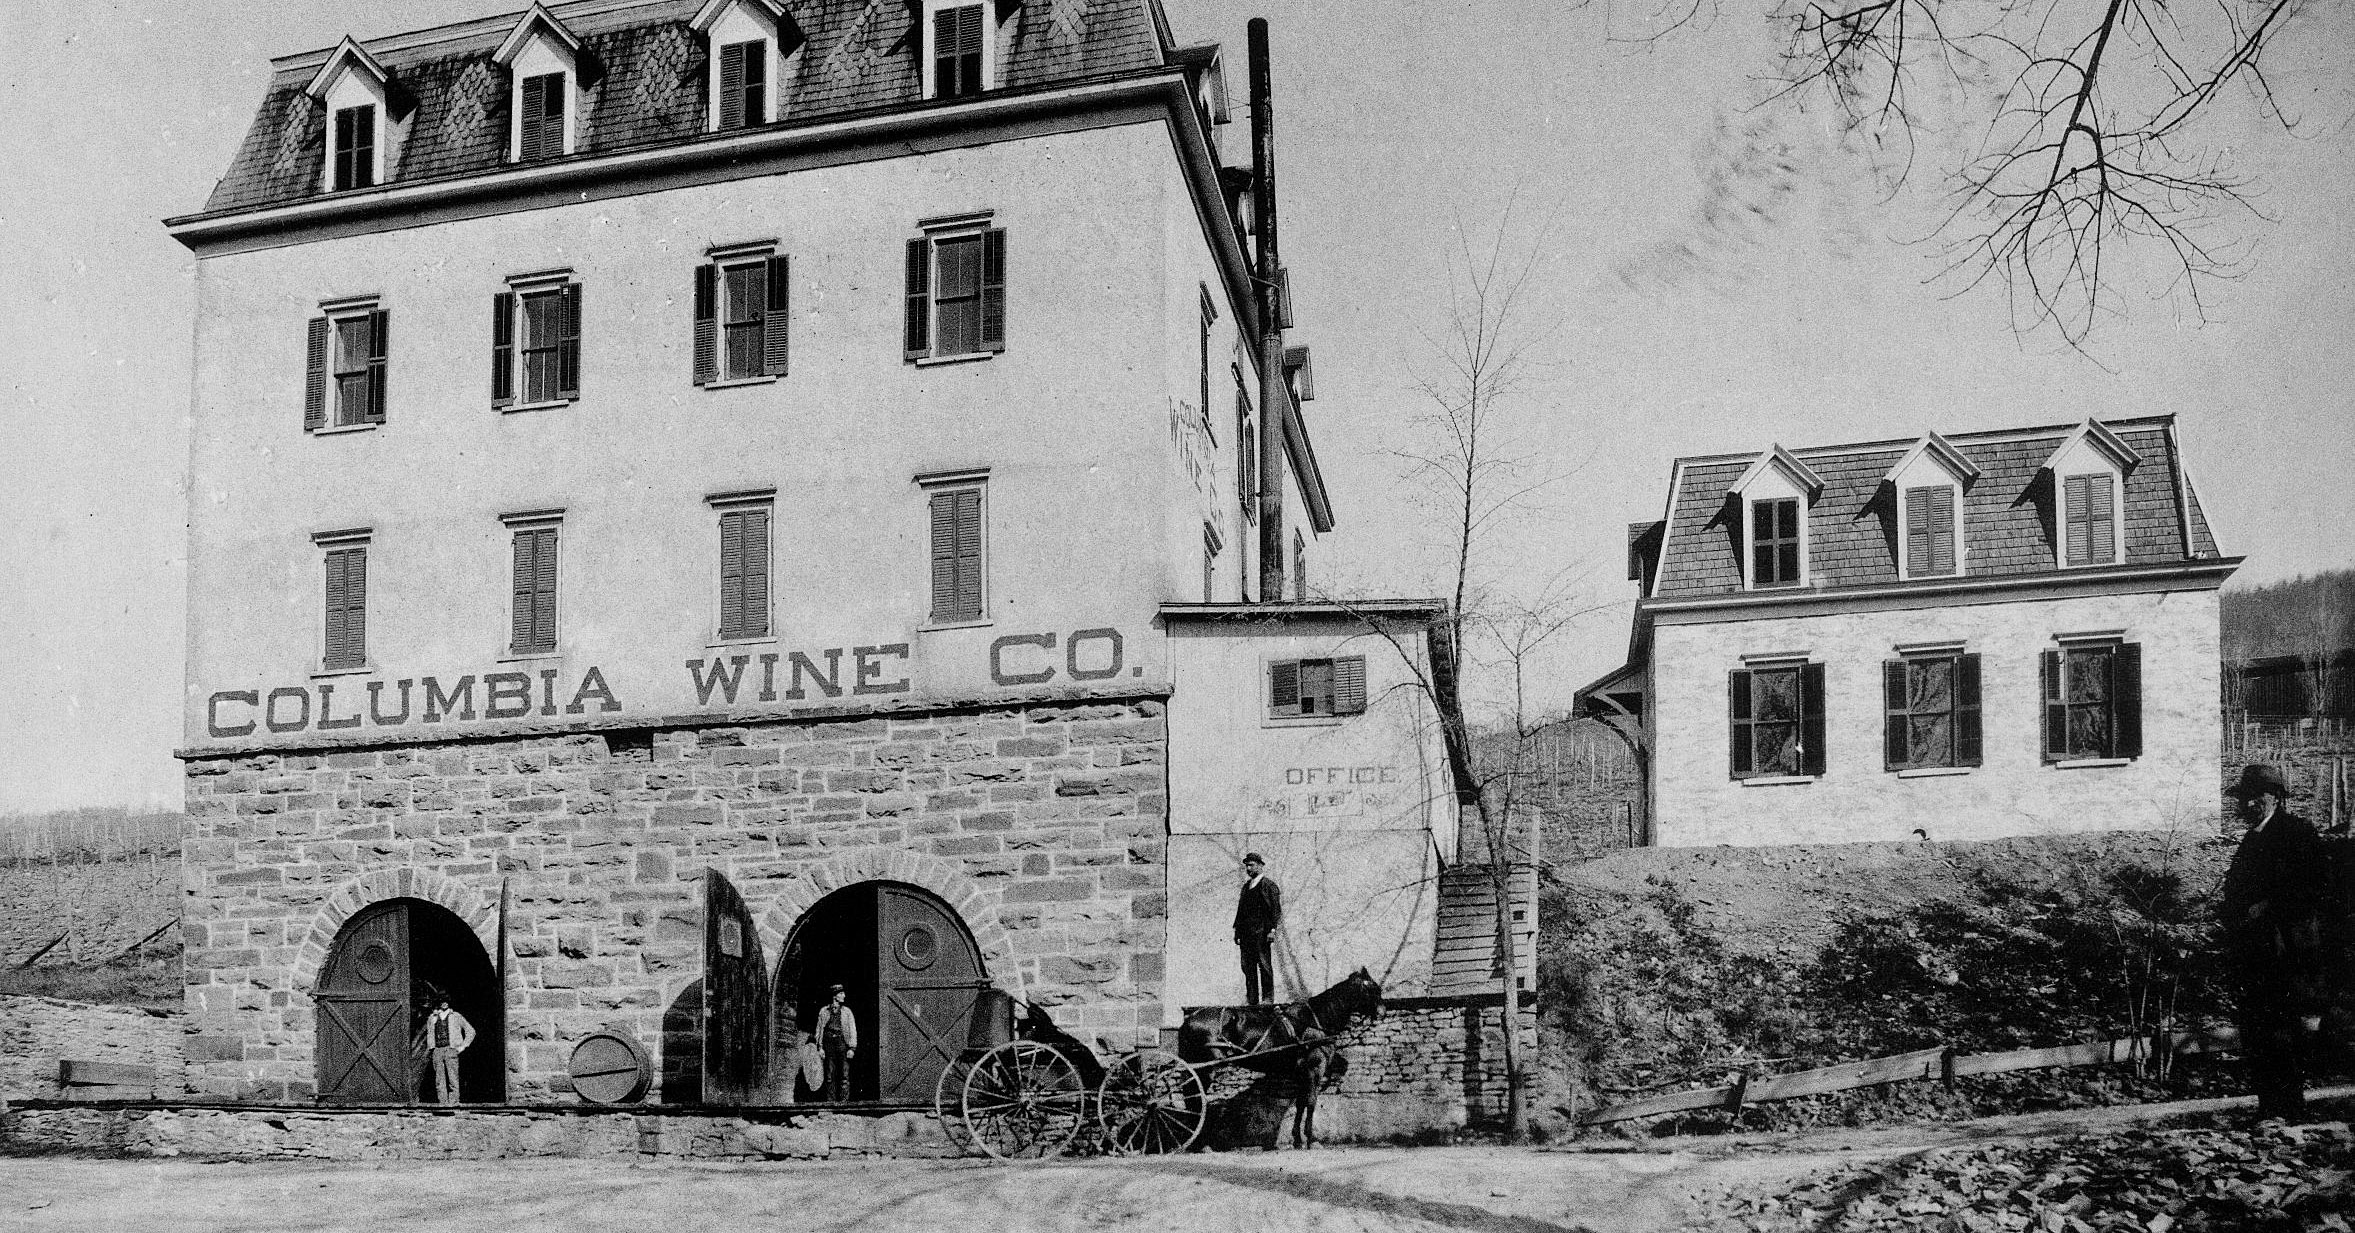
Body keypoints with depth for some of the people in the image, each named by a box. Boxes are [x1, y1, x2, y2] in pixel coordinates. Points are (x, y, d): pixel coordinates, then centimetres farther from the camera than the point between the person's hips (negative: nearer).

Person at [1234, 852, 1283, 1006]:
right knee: (1247, 968, 4)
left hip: (1262, 933, -7)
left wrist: (1272, 930, -15)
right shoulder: (1246, 886, 21)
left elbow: (1275, 909, -8)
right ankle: (1251, 1000, 7)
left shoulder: (1269, 885, -1)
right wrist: (1237, 931, 15)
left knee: (1265, 967, -6)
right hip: (1246, 934, 7)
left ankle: (1268, 999, -3)